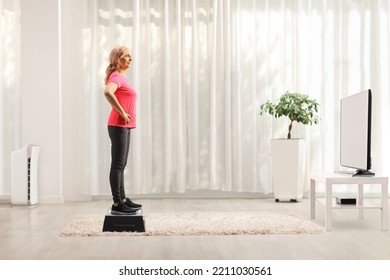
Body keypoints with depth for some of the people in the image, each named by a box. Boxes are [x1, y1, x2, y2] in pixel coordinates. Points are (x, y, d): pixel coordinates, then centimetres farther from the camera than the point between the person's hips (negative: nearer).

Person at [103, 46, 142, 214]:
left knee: (121, 165, 13)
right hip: (118, 126, -10)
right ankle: (117, 204, -6)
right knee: (117, 165, -8)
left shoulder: (121, 77, 18)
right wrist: (122, 112, -25)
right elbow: (107, 92, -33)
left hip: (124, 127, 10)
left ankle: (122, 199, 21)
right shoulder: (117, 76, -12)